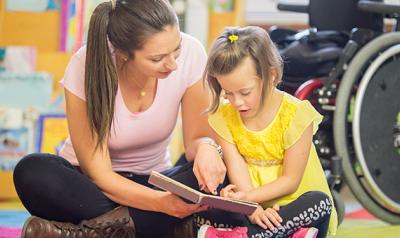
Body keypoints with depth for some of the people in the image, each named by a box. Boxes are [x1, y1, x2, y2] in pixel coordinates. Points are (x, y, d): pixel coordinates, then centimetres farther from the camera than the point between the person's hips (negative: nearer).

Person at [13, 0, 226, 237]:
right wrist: (162, 202, -39)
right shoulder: (87, 67, -25)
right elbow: (98, 173, -22)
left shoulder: (190, 53, -19)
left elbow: (195, 139, -8)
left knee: (218, 176, -29)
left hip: (152, 182, 3)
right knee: (32, 172, -34)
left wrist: (206, 146, -33)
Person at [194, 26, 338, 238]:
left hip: (293, 206, -3)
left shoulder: (295, 114, -15)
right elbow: (237, 172, -11)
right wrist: (253, 210, -30)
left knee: (319, 202, -34)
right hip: (252, 208, 3)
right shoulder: (223, 117, -5)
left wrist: (245, 197, -25)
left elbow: (290, 180, -14)